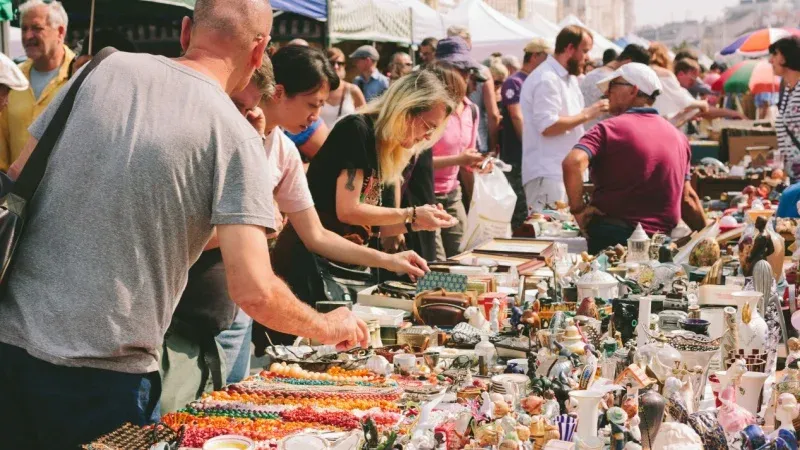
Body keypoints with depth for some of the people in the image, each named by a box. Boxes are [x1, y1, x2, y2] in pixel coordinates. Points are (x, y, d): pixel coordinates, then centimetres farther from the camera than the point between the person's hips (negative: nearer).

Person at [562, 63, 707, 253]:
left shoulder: (609, 128, -6)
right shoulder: (678, 137, 12)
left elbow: (573, 163, -24)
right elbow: (687, 198, 14)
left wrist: (578, 210, -14)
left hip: (611, 235, -5)